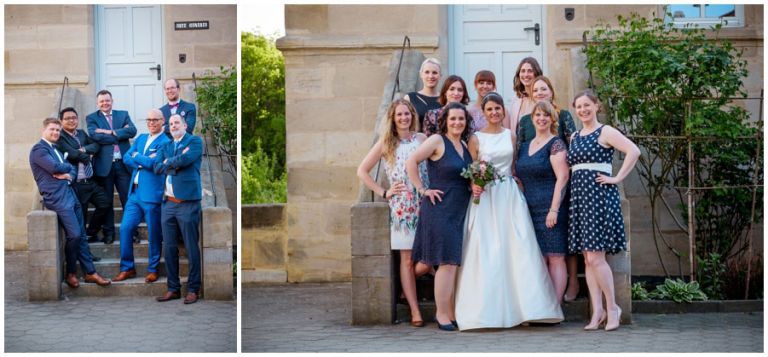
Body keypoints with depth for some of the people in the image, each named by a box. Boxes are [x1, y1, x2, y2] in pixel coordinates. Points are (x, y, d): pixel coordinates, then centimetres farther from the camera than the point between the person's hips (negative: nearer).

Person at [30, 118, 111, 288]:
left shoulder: (56, 151, 24)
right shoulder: (39, 149, -5)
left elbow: (72, 170, 19)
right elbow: (55, 167, -18)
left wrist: (69, 175, -5)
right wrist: (67, 167, 3)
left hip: (70, 194, 9)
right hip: (57, 197, -9)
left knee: (81, 235, 6)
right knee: (74, 234, -14)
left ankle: (90, 272, 7)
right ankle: (70, 273, 0)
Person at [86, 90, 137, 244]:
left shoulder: (123, 114, 12)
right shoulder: (92, 118, 6)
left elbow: (132, 130, -5)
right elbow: (95, 136, -12)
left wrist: (111, 132, -12)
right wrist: (120, 135, -10)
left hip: (123, 163, 1)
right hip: (104, 165, -1)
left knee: (128, 199, 4)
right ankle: (108, 233, 14)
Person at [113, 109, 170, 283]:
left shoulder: (165, 142, -7)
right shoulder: (141, 138, 17)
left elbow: (152, 162, -19)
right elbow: (126, 158, 9)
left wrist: (136, 156, -4)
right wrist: (143, 162, -8)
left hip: (152, 195, -7)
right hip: (134, 193, 7)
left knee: (154, 234, 2)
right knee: (125, 228, 3)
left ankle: (153, 270, 14)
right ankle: (127, 268, 13)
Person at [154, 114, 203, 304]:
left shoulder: (195, 141, 3)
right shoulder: (166, 146, 19)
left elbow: (186, 159, -16)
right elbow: (157, 167, 3)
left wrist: (169, 162, 0)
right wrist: (177, 161, -7)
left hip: (187, 202, -6)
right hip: (168, 203, 6)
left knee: (192, 248, -2)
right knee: (169, 248, 6)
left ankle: (193, 289, 5)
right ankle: (173, 288, 14)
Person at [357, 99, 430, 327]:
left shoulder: (421, 138, 9)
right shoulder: (386, 143, 5)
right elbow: (362, 171, 7)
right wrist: (383, 193, 1)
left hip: (424, 204, 2)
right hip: (401, 208, -2)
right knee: (407, 259, -2)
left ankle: (408, 287, 26)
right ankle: (415, 311, 4)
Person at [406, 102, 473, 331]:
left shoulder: (465, 146, 15)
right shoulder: (437, 141, -7)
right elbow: (411, 162, -13)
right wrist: (423, 190, -13)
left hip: (461, 210, 7)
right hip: (440, 208, -7)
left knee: (454, 263, 9)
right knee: (447, 262, -7)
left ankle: (451, 313, 21)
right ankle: (442, 314, 1)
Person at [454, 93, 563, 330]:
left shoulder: (511, 136, 11)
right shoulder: (476, 138, 4)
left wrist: (520, 187, 1)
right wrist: (474, 186, -16)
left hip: (510, 197, 2)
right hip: (485, 198, -2)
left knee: (518, 249, -4)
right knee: (486, 253, -6)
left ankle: (526, 305, -1)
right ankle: (486, 309, -2)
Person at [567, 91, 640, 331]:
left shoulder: (605, 132, -3)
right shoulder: (574, 137, 18)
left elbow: (634, 151, -16)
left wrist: (617, 178, -16)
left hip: (599, 196, -7)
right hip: (578, 197, 7)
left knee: (595, 256, -12)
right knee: (588, 259, 4)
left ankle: (612, 307, 1)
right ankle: (597, 312, 7)